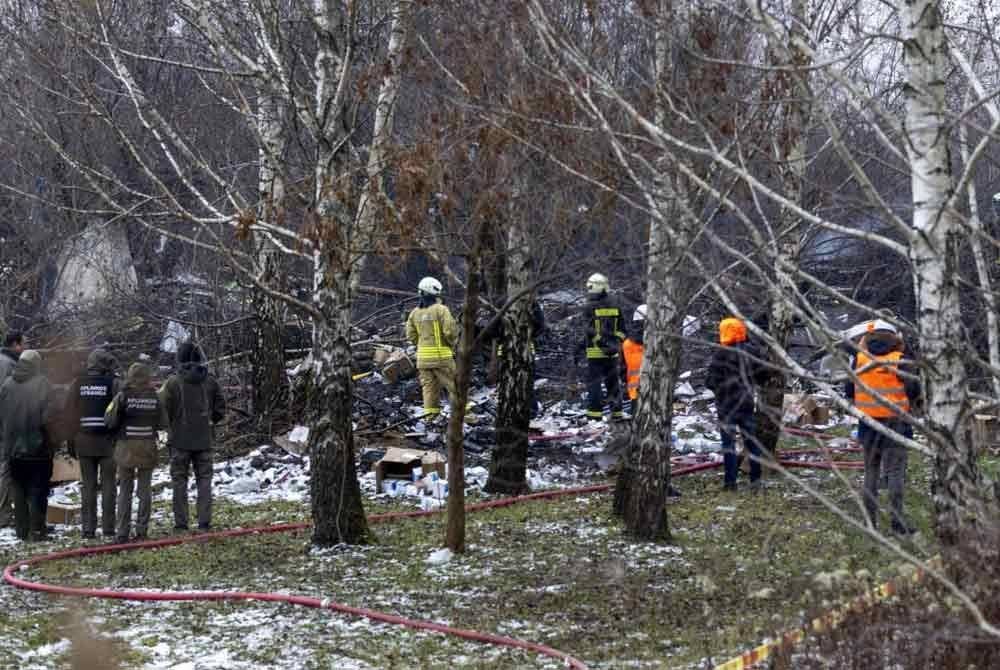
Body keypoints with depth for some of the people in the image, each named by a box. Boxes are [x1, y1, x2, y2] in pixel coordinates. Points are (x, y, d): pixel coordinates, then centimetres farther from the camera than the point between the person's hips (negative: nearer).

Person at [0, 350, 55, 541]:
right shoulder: (42, 384, -12)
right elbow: (47, 416, -16)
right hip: (37, 446, -4)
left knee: (18, 489, 13)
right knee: (37, 490, 3)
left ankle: (22, 529, 16)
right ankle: (36, 529, 1)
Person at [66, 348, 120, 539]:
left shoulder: (77, 384, 5)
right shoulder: (113, 383, -5)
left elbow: (69, 413, 6)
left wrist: (71, 443, 10)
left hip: (84, 441, 3)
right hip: (107, 441, -3)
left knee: (88, 485, 7)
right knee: (108, 484, 4)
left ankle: (88, 528, 4)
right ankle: (108, 527, 2)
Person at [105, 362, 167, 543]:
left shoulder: (123, 396, -10)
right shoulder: (154, 397, -4)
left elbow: (109, 421, -11)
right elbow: (163, 423, 0)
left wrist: (118, 429, 8)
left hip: (126, 447, -1)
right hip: (148, 447, 2)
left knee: (125, 490, 5)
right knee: (145, 489, 10)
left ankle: (122, 532, 1)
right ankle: (142, 530, 10)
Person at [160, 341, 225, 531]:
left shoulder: (173, 382, -10)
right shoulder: (210, 381, 0)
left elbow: (164, 410, -8)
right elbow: (220, 409, 4)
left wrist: (172, 424, 10)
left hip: (180, 439, -2)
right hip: (204, 439, 2)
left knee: (179, 480, 5)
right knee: (204, 479, 8)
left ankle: (181, 522, 3)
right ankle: (204, 521, 4)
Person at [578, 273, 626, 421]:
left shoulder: (589, 307, -10)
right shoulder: (615, 306, 7)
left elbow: (589, 330, -15)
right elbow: (621, 330, 10)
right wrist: (616, 343, 13)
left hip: (596, 352, -5)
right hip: (612, 352, 5)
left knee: (594, 382, 0)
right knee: (613, 382, 13)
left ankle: (595, 413, -4)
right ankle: (617, 412, 16)